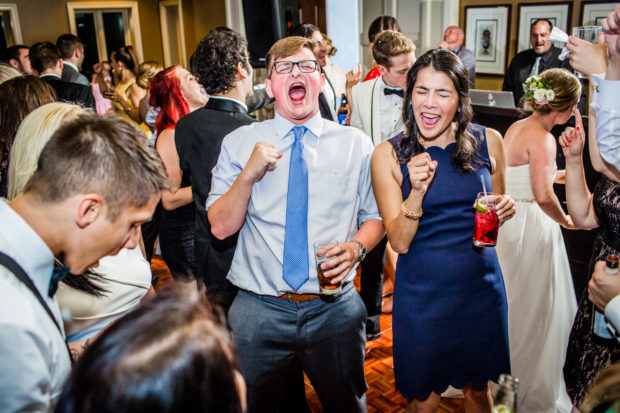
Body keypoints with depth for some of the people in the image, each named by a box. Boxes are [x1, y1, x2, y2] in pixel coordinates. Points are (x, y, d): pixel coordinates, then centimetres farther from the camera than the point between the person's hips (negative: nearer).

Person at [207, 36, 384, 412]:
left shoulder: (355, 144, 3)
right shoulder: (239, 143, 1)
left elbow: (375, 216, 7)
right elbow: (221, 227, -3)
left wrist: (356, 247, -13)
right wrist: (249, 174, -18)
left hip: (335, 308, 1)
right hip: (259, 310, 0)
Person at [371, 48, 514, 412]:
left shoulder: (489, 141, -1)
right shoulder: (389, 155, -9)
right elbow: (399, 242, -11)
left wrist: (506, 210, -10)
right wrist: (417, 192, -26)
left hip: (481, 286, 2)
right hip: (421, 293, -2)